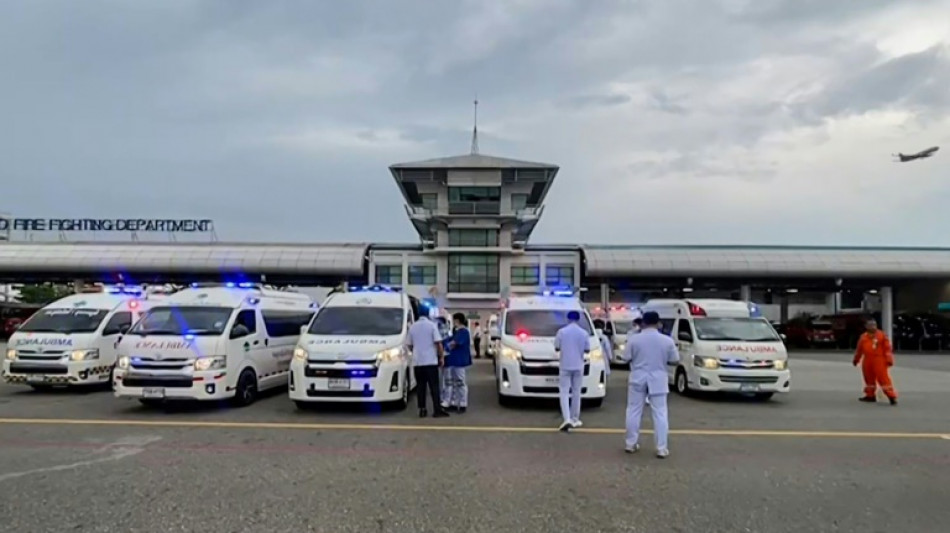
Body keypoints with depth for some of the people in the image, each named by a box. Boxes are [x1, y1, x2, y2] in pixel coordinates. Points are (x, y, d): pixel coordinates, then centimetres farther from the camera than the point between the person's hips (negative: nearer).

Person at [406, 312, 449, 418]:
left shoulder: (413, 327, 7)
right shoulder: (432, 325, -6)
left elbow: (409, 344, 12)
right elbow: (438, 343, -10)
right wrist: (441, 357, -2)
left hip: (417, 361, 4)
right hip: (431, 360, -4)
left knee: (420, 386, 8)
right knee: (434, 386, 0)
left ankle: (422, 410, 7)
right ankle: (437, 410, -2)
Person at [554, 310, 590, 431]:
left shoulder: (561, 331, -7)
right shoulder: (584, 333, -3)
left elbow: (556, 348, -1)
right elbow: (587, 350, 2)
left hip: (565, 366, -2)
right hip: (578, 366, 2)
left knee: (564, 392, -1)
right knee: (576, 392, 11)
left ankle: (567, 419, -16)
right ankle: (575, 419, 17)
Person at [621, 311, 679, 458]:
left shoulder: (634, 339, -7)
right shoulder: (667, 340, -5)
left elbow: (626, 358, -2)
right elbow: (675, 361, 1)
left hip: (638, 378, 0)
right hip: (658, 380, 0)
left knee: (634, 411, 11)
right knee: (660, 414, 4)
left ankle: (631, 444, 18)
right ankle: (662, 448, 3)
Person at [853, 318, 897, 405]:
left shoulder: (882, 335, -4)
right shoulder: (863, 337, 9)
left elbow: (887, 348, -6)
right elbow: (859, 349, 20)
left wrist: (889, 360, -11)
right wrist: (856, 359, 27)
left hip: (879, 360, -6)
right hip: (867, 361, 6)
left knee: (883, 378, -10)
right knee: (869, 378, 14)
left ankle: (892, 396, -8)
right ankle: (870, 395, 26)